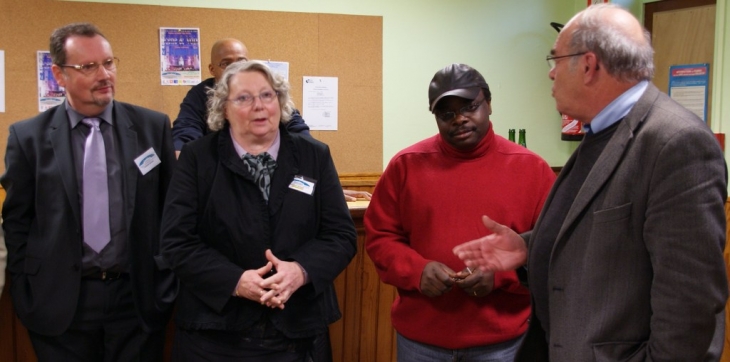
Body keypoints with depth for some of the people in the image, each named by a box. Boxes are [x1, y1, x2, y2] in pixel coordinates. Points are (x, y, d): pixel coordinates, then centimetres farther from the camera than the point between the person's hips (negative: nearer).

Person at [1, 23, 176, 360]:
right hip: (60, 305, 0)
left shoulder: (153, 126, -1)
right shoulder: (29, 136, -1)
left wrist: (167, 283, 3)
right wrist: (28, 295, 1)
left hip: (139, 298, 0)